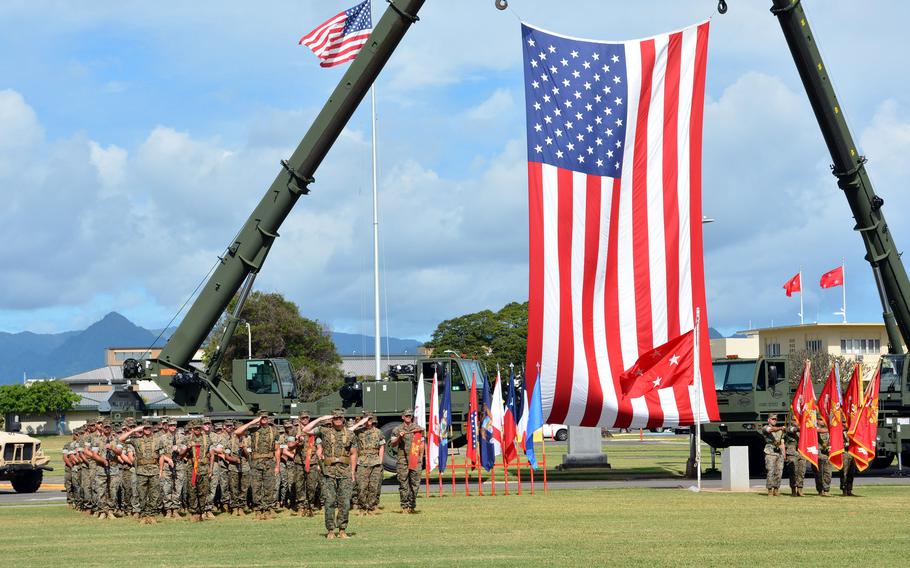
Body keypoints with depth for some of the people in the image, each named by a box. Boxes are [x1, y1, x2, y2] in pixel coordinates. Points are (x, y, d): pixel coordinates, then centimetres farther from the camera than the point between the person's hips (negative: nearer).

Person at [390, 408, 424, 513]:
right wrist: (399, 437, -12)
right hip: (402, 460, -2)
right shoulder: (397, 430, 6)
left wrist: (420, 455, 6)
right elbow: (393, 445, 5)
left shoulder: (418, 429, 12)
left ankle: (412, 506, 7)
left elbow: (421, 443, 16)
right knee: (403, 484, -2)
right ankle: (405, 506, 1)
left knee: (415, 483, 0)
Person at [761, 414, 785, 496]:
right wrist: (780, 428, -37)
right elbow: (771, 429, -19)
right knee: (770, 472, -11)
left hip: (779, 452, 5)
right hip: (770, 453, -5)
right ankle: (770, 490, -7)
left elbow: (782, 442, 21)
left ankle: (776, 489, 6)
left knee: (779, 472, -1)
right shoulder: (765, 428, 4)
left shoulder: (780, 430, 23)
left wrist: (784, 453, 9)